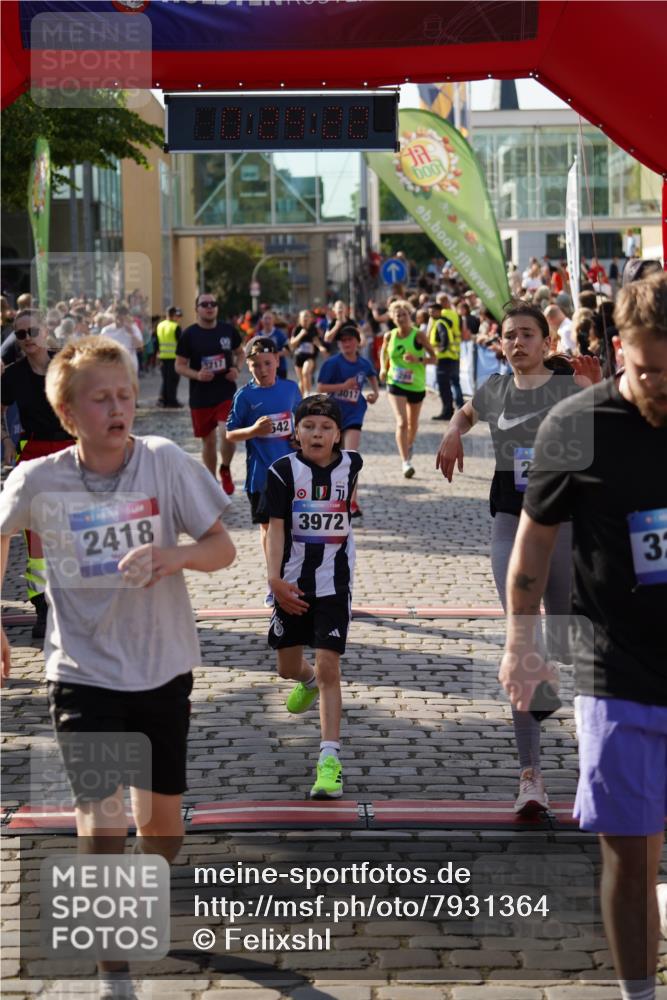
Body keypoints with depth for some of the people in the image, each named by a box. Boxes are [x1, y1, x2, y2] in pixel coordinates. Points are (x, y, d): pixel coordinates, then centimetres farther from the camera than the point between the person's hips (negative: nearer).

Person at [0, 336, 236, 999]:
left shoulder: (165, 462, -11)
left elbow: (222, 547, -6)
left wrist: (177, 554, -28)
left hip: (164, 669, 2)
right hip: (84, 674, -2)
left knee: (163, 821, 16)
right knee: (103, 824, -12)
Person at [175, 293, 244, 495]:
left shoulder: (228, 330, 1)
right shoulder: (189, 335, -5)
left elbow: (240, 353, 17)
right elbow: (179, 366, -1)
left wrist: (237, 369, -4)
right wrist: (197, 375, -19)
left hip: (227, 393, 0)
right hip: (201, 397, 0)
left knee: (227, 434, -20)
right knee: (208, 441, 10)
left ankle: (225, 469, 9)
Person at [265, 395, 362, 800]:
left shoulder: (351, 465, -3)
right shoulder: (284, 471, -9)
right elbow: (277, 528, -12)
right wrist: (275, 578, -20)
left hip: (334, 582, -1)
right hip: (293, 582, 1)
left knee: (328, 668, -11)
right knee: (288, 667, 14)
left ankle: (330, 759, -11)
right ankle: (308, 683, 53)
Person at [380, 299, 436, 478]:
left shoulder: (419, 336, -11)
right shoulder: (389, 336, -3)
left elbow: (433, 357, -9)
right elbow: (384, 353, 16)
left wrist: (418, 359, -26)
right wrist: (383, 368, -1)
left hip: (417, 385, 1)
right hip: (395, 384, 0)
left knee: (413, 422, 20)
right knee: (401, 422, -17)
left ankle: (409, 446, 51)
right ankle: (406, 462, -20)